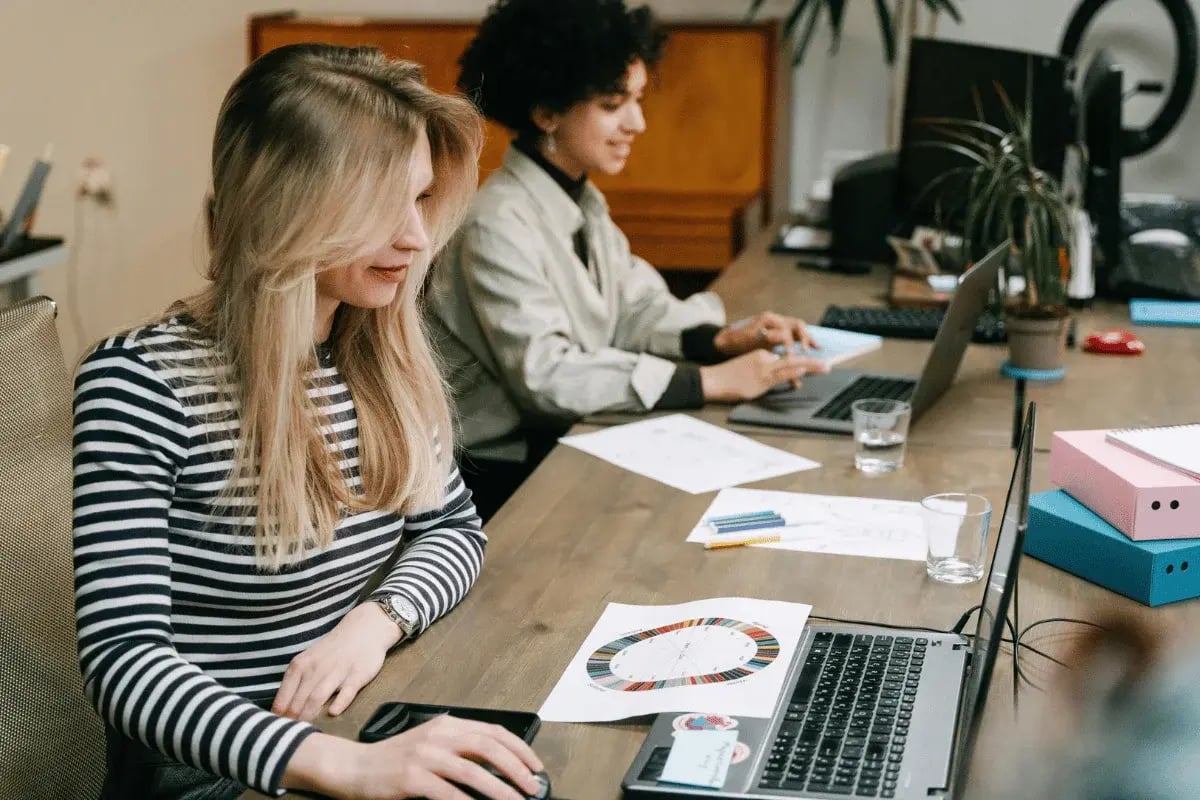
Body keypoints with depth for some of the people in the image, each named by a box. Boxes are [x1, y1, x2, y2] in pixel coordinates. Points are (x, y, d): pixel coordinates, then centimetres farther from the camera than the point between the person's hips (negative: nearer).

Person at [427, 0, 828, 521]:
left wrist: (722, 341, -12)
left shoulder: (584, 203, 8)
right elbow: (545, 373, -28)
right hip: (502, 475, -8)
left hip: (562, 442, 8)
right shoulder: (499, 225, -21)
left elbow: (633, 308, 9)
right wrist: (710, 383, -29)